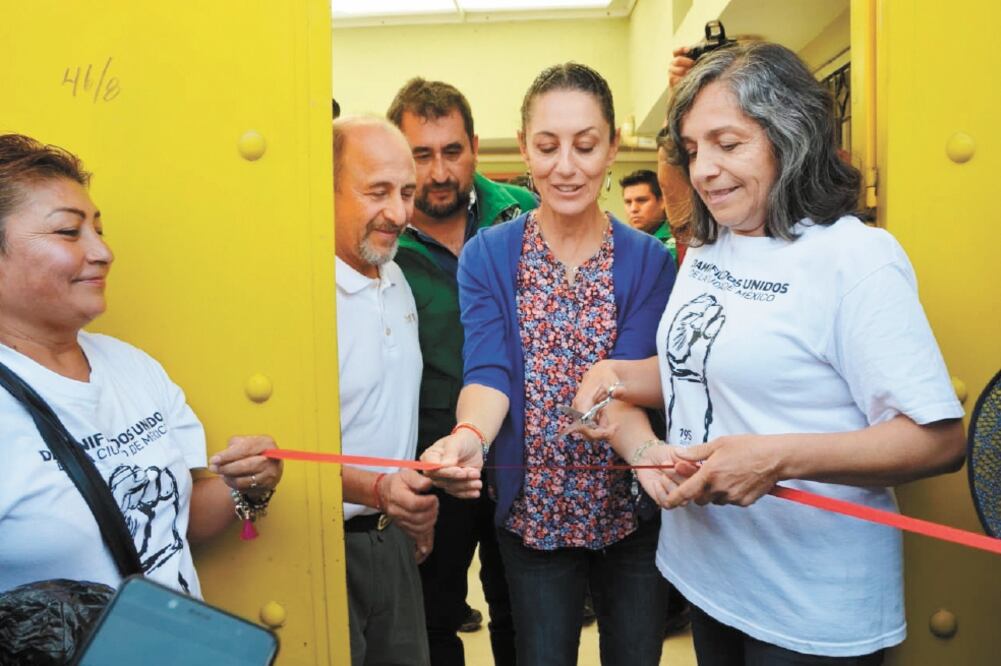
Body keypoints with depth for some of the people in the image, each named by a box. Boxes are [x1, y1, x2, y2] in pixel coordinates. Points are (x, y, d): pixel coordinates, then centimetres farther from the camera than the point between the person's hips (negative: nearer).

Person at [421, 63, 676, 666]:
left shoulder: (649, 260, -6)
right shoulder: (488, 256, -6)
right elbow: (489, 371, -17)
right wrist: (470, 435, -40)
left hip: (632, 511, 1)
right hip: (532, 511, 0)